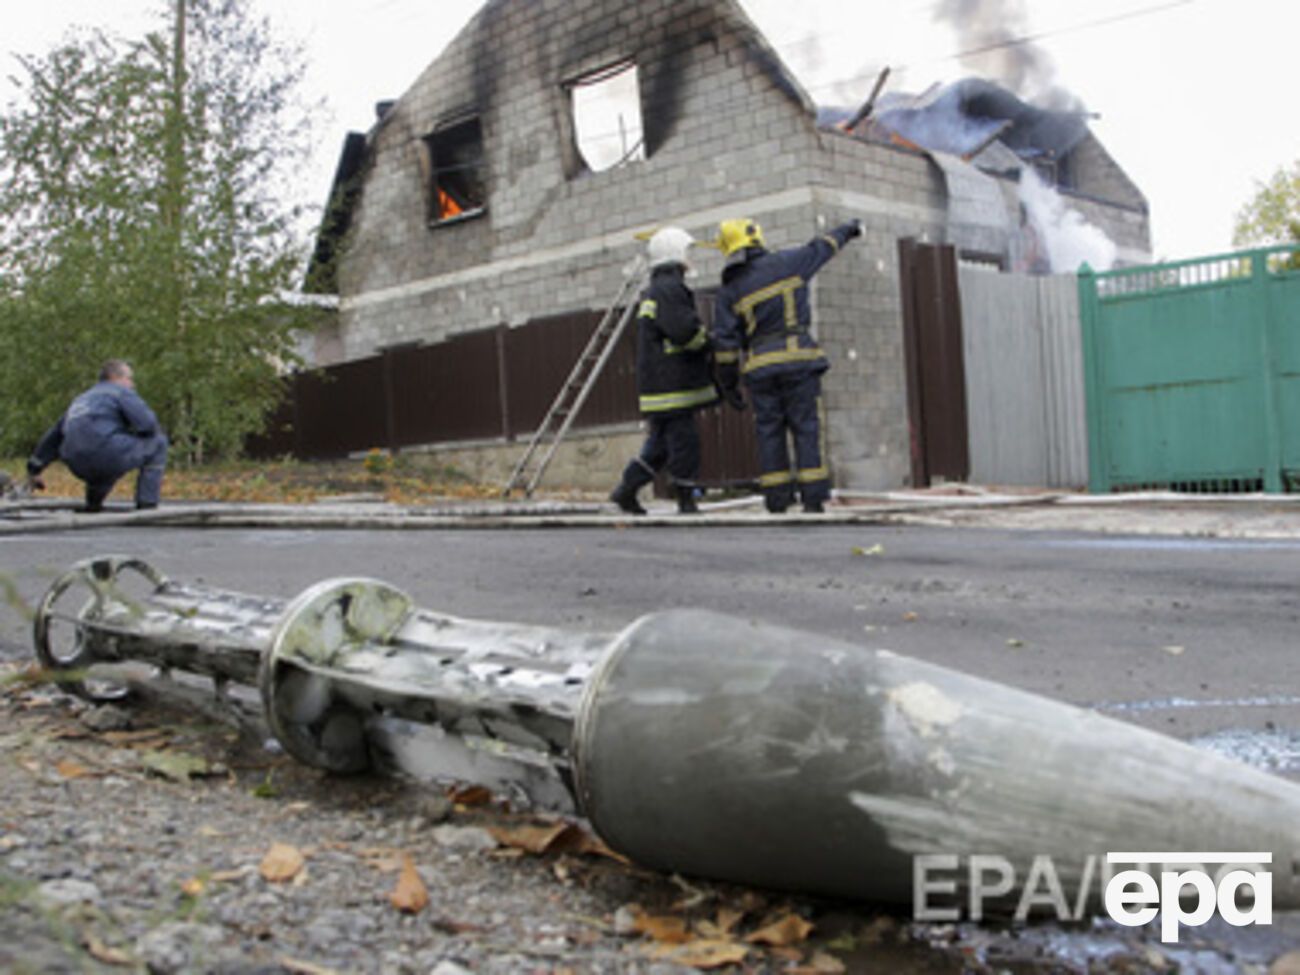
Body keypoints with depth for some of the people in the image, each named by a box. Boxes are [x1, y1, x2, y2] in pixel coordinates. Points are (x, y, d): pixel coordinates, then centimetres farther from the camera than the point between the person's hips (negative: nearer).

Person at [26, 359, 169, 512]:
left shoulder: (82, 399, 31)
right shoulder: (120, 391, 8)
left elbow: (54, 435, 33)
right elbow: (147, 424, -5)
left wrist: (34, 469, 39)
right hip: (107, 456, -9)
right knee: (158, 442, 9)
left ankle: (93, 505, 25)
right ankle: (147, 507, 1)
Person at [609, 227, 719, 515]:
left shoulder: (652, 292, 21)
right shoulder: (668, 289, -14)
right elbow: (685, 331, -22)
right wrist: (709, 342, -4)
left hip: (657, 381, 10)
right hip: (671, 382, -10)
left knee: (660, 442, 14)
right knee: (684, 441, -5)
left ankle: (626, 490, 17)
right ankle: (686, 501, 1)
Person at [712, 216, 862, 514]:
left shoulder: (730, 289, 5)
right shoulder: (785, 263, 2)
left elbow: (725, 341, 2)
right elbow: (820, 249, 20)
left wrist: (727, 382, 10)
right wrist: (847, 230, 39)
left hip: (759, 368, 2)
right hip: (797, 359, -2)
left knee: (769, 432, 6)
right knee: (806, 428, 0)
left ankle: (777, 498, 4)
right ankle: (813, 497, -4)